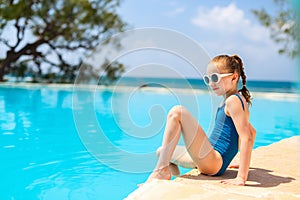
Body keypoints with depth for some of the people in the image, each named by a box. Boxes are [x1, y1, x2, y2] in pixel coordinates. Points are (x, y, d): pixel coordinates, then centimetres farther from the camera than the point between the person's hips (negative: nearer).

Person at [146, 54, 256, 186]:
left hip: (212, 162, -10)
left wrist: (241, 178, -27)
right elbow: (252, 132, 28)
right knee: (162, 153, 20)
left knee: (177, 112, -19)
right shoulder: (239, 99, 17)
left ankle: (161, 170, -21)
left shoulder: (233, 100, -12)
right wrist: (243, 163, 28)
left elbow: (247, 137, -22)